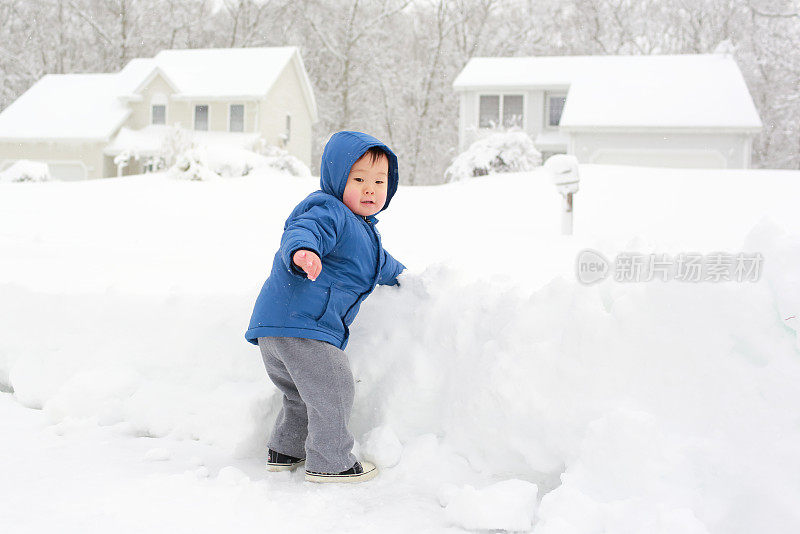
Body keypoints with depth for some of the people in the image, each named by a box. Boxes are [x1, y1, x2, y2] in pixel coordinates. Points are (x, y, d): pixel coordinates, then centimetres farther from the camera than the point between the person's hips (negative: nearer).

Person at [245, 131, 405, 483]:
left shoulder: (363, 230, 24)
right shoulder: (328, 212, -10)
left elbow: (378, 266, 44)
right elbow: (301, 231, -32)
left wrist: (402, 276, 61)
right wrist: (302, 252, -55)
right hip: (298, 325, -11)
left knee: (304, 395, 25)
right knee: (334, 389, -5)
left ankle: (284, 451, 38)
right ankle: (330, 462, 5)